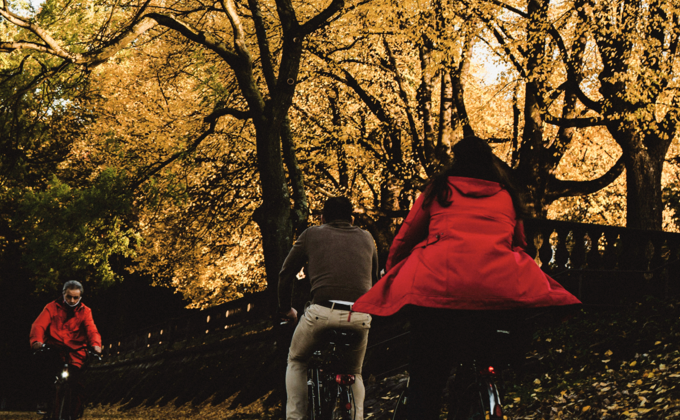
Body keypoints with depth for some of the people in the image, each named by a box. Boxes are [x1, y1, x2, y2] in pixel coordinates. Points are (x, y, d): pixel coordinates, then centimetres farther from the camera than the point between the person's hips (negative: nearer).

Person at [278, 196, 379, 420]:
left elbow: (285, 274, 21)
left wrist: (285, 309, 35)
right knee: (354, 372, 27)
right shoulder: (366, 238, 24)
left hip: (322, 313, -2)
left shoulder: (311, 235, 18)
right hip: (360, 317, 2)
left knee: (296, 361, 25)